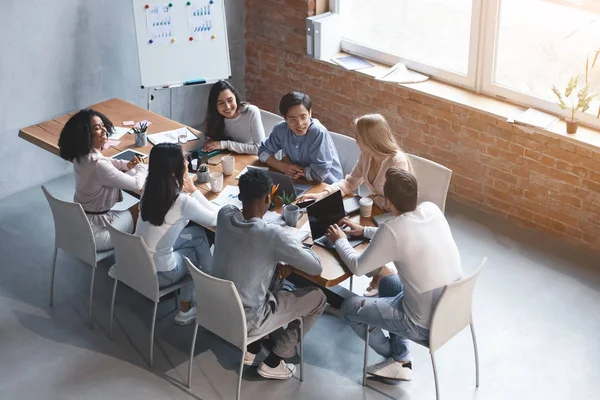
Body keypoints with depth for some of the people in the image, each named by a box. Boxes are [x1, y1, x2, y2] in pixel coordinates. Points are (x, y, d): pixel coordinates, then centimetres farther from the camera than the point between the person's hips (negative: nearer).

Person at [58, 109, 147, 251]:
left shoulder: (81, 155, -3)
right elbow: (137, 184, -19)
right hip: (93, 233, -8)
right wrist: (141, 166, 2)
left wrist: (127, 165, 4)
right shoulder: (98, 165, -30)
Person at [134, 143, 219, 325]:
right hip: (157, 273, -6)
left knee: (197, 234, 16)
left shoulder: (150, 189, -5)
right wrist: (193, 191, -4)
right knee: (194, 252, 24)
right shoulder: (182, 202, -25)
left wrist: (186, 192, -2)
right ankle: (185, 309, 33)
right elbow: (217, 218, -9)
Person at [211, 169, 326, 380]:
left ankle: (252, 349, 28)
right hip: (245, 321, -6)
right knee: (317, 298, 10)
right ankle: (272, 363, 18)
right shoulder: (272, 234, -27)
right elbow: (316, 268, -16)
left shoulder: (224, 214, -10)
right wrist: (294, 246, 0)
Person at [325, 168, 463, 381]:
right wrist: (365, 231, 24)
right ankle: (401, 359, 29)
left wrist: (340, 241, 10)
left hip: (427, 324, -7)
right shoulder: (432, 209, -5)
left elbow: (357, 267, -9)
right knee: (388, 283, 31)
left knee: (350, 307, 11)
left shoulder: (391, 230, -25)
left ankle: (395, 357, 31)